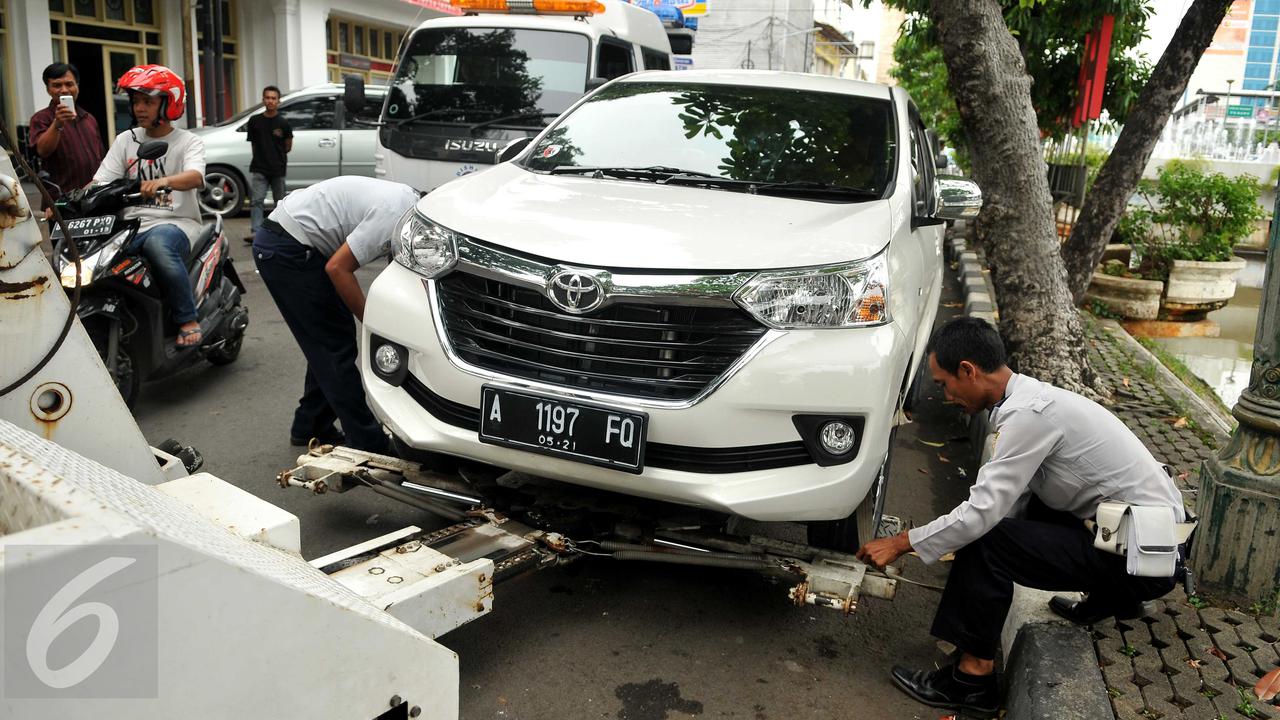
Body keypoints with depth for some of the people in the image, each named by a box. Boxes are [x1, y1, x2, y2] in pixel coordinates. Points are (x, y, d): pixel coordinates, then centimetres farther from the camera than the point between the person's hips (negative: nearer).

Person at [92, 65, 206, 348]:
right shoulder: (125, 140, 16)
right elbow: (99, 183, 7)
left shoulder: (188, 141, 4)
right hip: (133, 225, 4)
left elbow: (195, 177, -19)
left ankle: (188, 320, -23)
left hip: (176, 223, -4)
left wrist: (163, 181, -41)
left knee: (158, 243, -39)